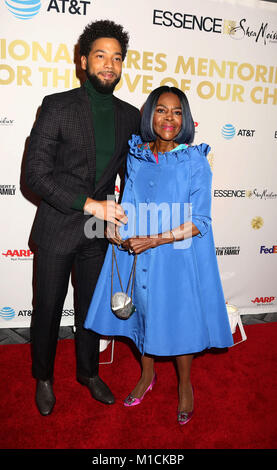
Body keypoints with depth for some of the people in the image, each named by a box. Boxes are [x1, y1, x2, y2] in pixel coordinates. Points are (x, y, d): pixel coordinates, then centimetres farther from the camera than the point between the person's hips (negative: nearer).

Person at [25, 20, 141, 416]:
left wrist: (125, 219, 3)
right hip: (56, 230, -3)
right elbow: (36, 174, -15)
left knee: (91, 307, 18)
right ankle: (44, 378, 37)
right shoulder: (57, 106, -9)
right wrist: (89, 204, -21)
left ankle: (89, 372, 42)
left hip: (98, 233, 4)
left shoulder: (130, 116, 3)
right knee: (48, 308, 12)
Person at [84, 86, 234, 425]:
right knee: (142, 309, 15)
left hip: (178, 256, -3)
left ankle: (185, 385, 35)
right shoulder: (136, 157, 3)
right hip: (137, 254, 4)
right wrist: (118, 230, -9)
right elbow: (127, 205, 11)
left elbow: (199, 221, -12)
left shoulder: (195, 161, -9)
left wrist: (155, 239, -20)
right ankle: (147, 375, 41)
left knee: (178, 317, 8)